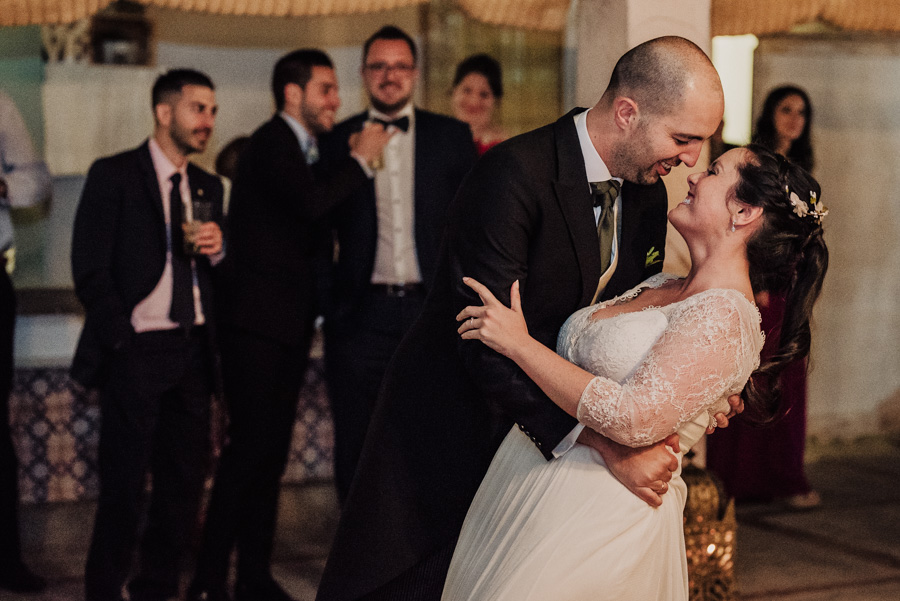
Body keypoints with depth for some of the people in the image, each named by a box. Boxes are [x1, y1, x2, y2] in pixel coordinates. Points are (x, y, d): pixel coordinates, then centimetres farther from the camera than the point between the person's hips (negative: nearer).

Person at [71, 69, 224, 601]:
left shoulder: (208, 187, 16)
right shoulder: (113, 176, -2)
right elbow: (90, 271, -7)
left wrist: (218, 249, -4)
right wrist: (122, 340, -11)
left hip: (191, 349, 6)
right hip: (136, 351, -5)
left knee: (187, 477, 7)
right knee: (125, 483, -2)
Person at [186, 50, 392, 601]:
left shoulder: (304, 148, 18)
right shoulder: (271, 144, -11)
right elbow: (310, 203, -28)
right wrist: (359, 160, -15)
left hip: (290, 322, 9)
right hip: (257, 321, -9)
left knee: (273, 452, 10)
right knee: (248, 447, -10)